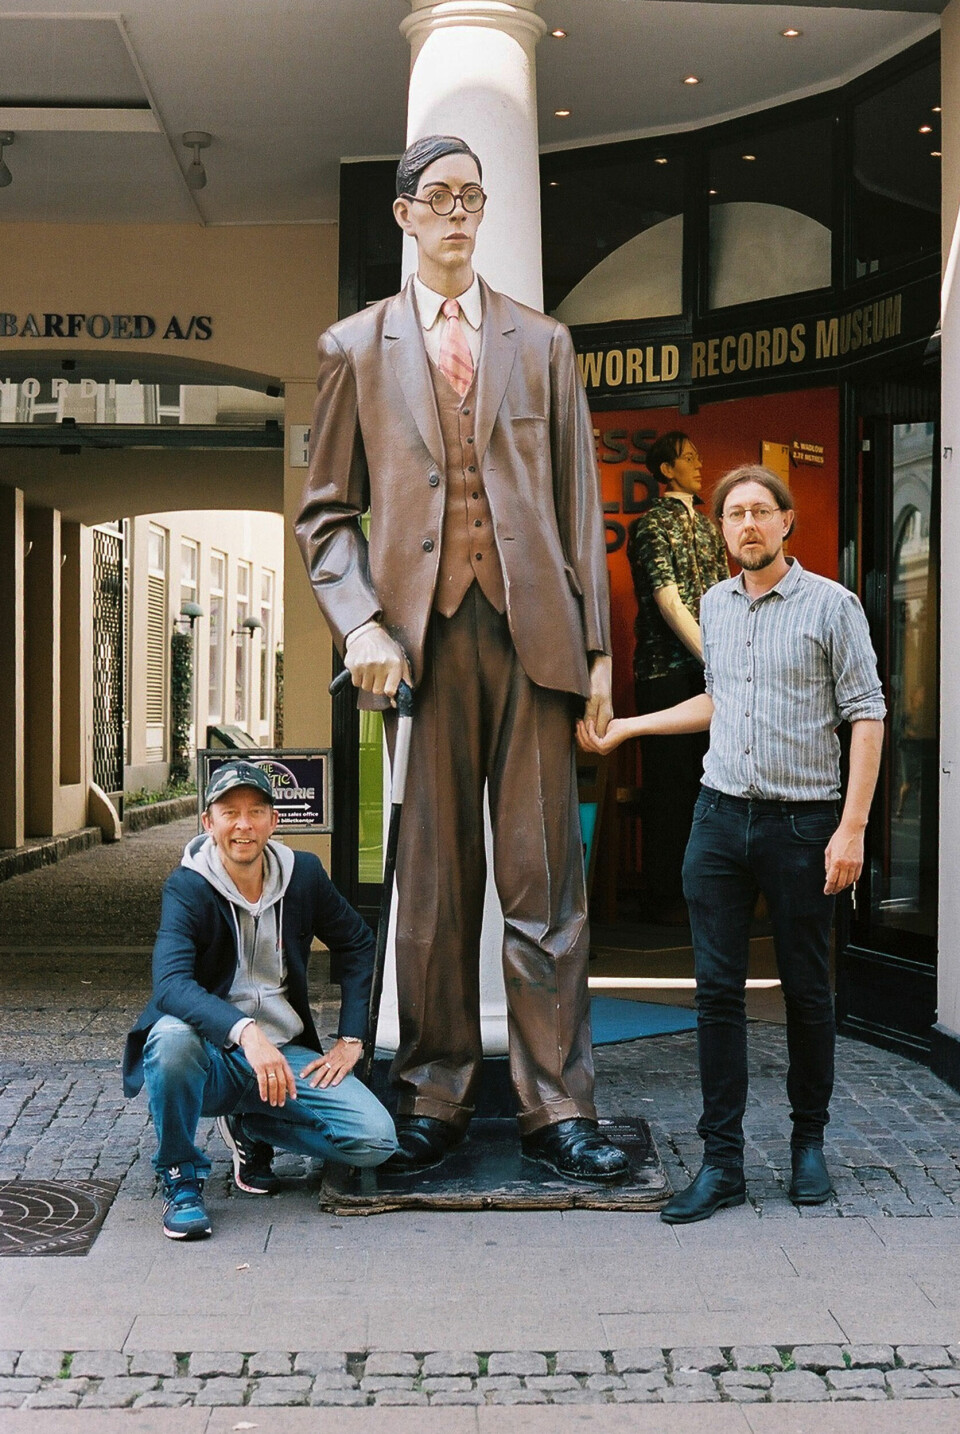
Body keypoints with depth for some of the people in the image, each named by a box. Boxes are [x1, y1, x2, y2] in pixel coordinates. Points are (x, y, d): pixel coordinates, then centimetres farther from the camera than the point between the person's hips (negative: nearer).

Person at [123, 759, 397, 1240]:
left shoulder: (303, 874, 0)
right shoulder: (187, 888, -13)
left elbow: (358, 947, 14)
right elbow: (170, 983, -29)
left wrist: (351, 1039, 4)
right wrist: (246, 1033, -45)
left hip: (286, 1054, 4)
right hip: (211, 1053, -3)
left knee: (375, 1140, -16)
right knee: (173, 1037, -39)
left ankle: (249, 1127, 12)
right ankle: (180, 1179, -12)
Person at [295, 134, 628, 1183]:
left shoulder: (543, 344, 15)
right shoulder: (357, 347, 12)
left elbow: (580, 504, 12)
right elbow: (326, 512, 10)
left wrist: (596, 647, 5)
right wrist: (359, 624, -7)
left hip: (533, 629, 1)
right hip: (423, 633, 0)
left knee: (543, 874, 0)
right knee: (435, 878, 4)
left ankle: (555, 1106, 6)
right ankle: (434, 1098, 14)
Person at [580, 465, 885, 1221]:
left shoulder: (831, 604, -4)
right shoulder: (715, 605, 12)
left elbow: (866, 714, -6)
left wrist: (852, 827, -13)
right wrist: (626, 726, 24)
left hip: (801, 820, -4)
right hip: (721, 815, 4)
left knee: (807, 991, 6)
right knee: (718, 990, 1)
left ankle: (809, 1142, 24)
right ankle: (723, 1161, 6)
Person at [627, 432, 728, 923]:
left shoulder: (708, 528, 18)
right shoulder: (652, 525, -6)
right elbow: (668, 602, -13)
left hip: (708, 668, 7)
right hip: (666, 668, -7)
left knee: (703, 778, 8)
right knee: (669, 782, -3)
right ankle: (664, 897, 3)